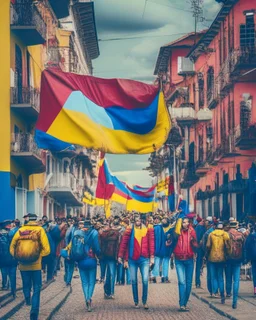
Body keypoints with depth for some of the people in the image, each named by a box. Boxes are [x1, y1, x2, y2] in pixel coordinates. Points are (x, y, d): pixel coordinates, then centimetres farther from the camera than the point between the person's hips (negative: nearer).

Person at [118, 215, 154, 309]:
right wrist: (125, 259, -1)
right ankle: (136, 302, 15)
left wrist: (152, 257, -6)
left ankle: (145, 301, 6)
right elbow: (124, 244, 2)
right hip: (132, 259, 1)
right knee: (134, 281, 6)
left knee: (145, 280, -8)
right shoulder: (130, 230, 2)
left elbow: (151, 243, 1)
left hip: (144, 259, -1)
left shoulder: (148, 230, 3)